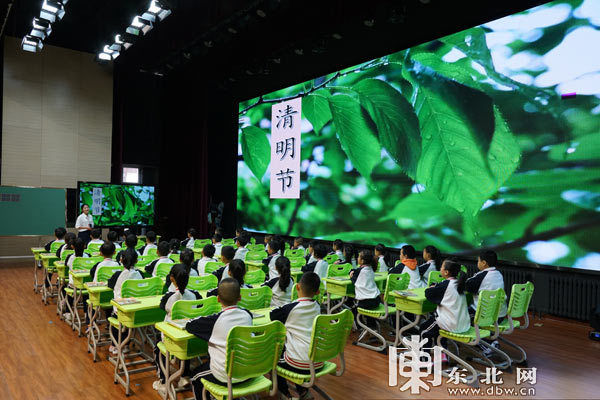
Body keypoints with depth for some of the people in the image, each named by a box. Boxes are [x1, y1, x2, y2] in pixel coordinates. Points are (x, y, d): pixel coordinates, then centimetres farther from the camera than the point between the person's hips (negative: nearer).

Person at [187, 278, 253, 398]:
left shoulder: (215, 320, -18)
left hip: (226, 377, -5)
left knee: (196, 375, 23)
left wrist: (202, 319, 11)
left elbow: (189, 325, -7)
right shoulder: (247, 315, -5)